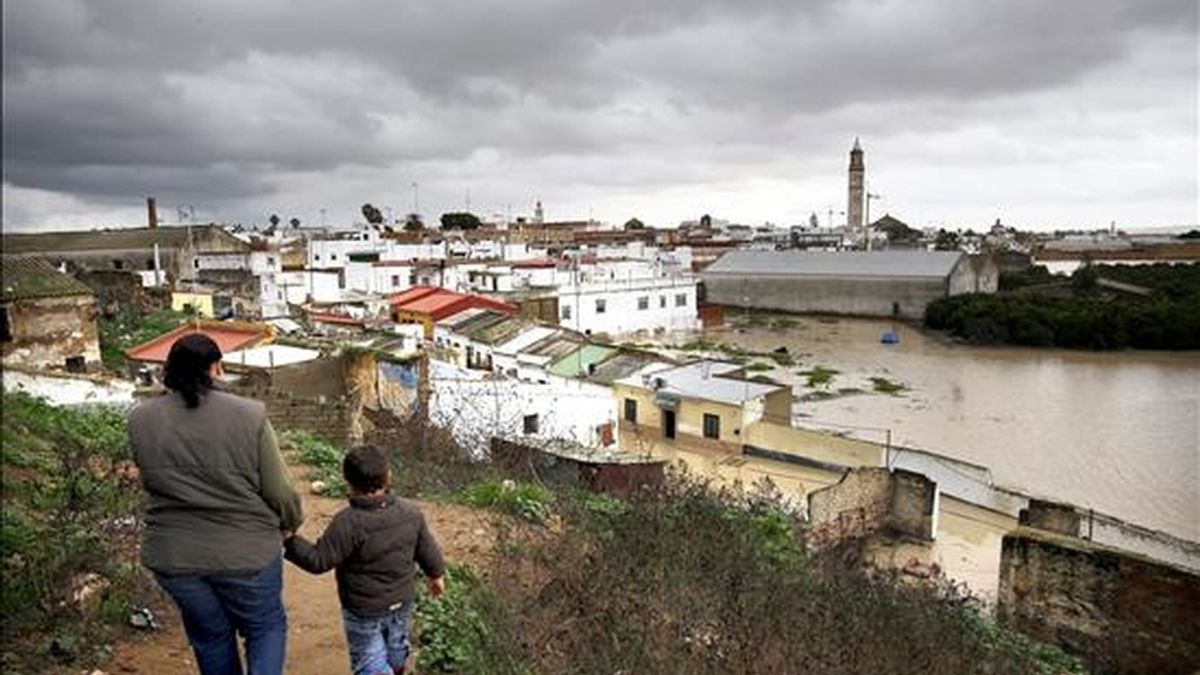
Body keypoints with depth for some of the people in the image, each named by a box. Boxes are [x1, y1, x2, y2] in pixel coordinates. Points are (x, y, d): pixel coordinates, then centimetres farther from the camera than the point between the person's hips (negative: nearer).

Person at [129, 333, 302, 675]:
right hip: (246, 552, -3)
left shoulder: (141, 420, -7)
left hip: (173, 556, 3)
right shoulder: (249, 415, -16)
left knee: (210, 634, 23)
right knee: (266, 627, 19)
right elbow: (280, 493, -11)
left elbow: (150, 482, 2)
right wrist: (290, 524, 7)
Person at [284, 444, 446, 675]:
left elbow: (318, 560, -24)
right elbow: (427, 550, 2)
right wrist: (437, 574, 19)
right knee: (396, 648, 29)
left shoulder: (347, 522, -28)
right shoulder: (411, 513, -10)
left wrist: (289, 541, -13)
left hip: (364, 611, -5)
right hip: (401, 602, 6)